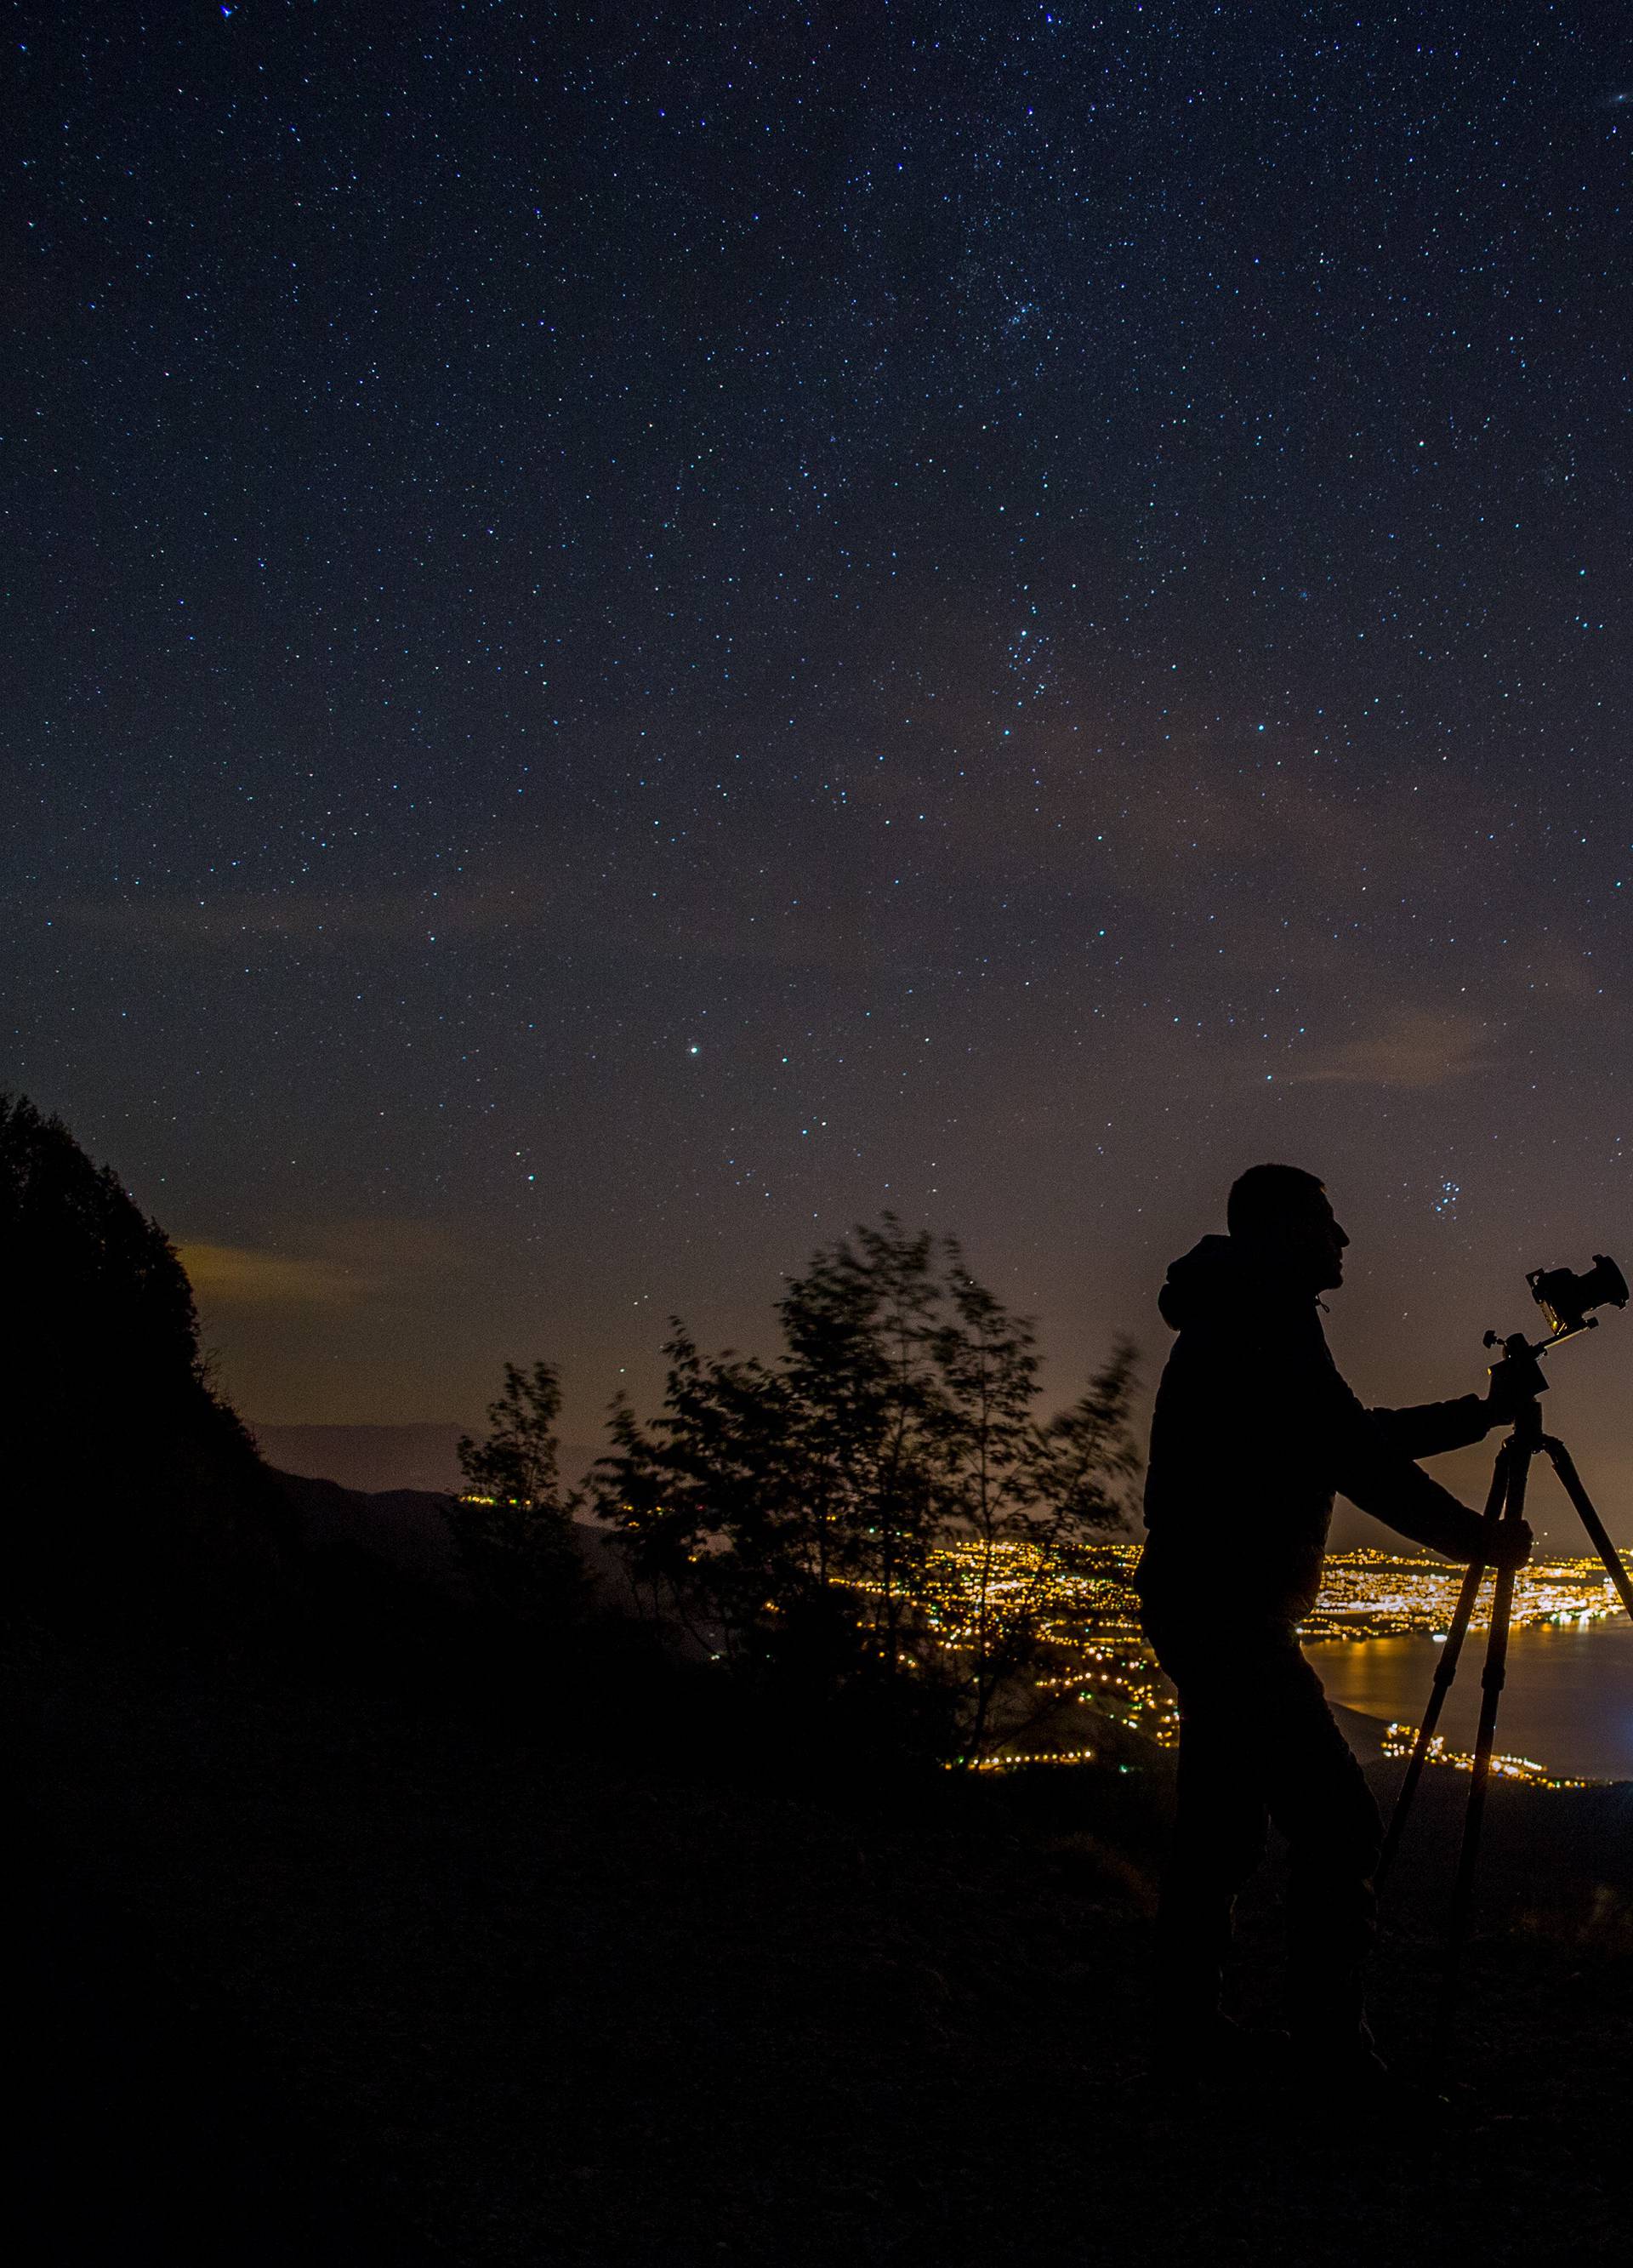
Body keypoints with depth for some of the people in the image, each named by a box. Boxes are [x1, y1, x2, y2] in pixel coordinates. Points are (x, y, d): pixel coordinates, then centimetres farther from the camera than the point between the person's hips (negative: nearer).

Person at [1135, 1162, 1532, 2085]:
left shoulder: (1232, 1327, 20)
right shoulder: (1268, 1320, -12)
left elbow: (1354, 1438, 26)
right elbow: (1355, 1457, -17)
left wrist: (1481, 1414, 25)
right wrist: (1477, 1538, -6)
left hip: (1203, 1614, 11)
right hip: (1231, 1615, -11)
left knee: (1223, 1826, 14)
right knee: (1338, 1822, -9)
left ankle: (1190, 2020, 19)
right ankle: (1331, 2036, -5)